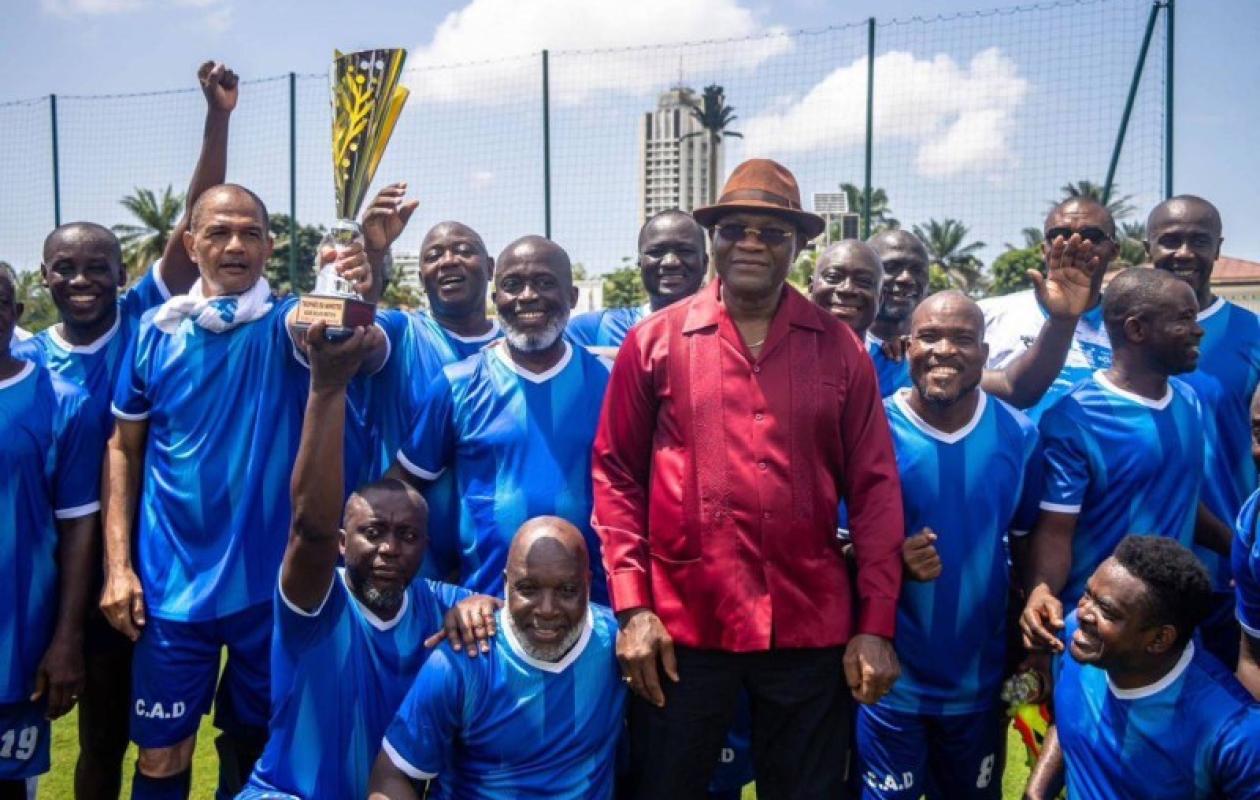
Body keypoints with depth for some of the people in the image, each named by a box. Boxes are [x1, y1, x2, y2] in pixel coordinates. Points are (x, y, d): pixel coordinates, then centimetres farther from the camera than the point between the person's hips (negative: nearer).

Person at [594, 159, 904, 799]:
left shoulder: (840, 350, 4)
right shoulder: (655, 342, 0)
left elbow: (874, 488, 3)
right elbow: (616, 476, 2)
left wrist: (877, 625, -1)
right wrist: (631, 606, -4)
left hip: (811, 627, 1)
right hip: (683, 624, -1)